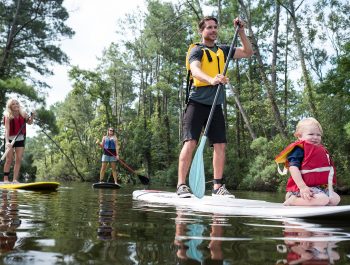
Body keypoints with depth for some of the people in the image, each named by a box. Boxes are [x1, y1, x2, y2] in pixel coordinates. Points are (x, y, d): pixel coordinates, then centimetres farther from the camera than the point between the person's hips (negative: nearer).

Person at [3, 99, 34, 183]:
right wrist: (7, 141, -37)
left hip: (20, 139, 4)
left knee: (18, 160, 0)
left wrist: (32, 116, -10)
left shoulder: (23, 114, -2)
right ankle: (5, 179, 1)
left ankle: (15, 179, 2)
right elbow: (7, 129, -24)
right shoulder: (8, 116, -14)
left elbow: (30, 122, 12)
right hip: (10, 139, -4)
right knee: (9, 160, -5)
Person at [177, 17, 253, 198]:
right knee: (190, 143, -13)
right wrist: (211, 80, -40)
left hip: (216, 105, 6)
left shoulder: (223, 50, 20)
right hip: (197, 103, -6)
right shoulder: (197, 50, 0)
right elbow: (195, 70, -20)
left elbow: (248, 52, 25)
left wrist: (241, 32, 13)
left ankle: (218, 186, 9)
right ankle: (181, 185, -10)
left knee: (220, 145, 2)